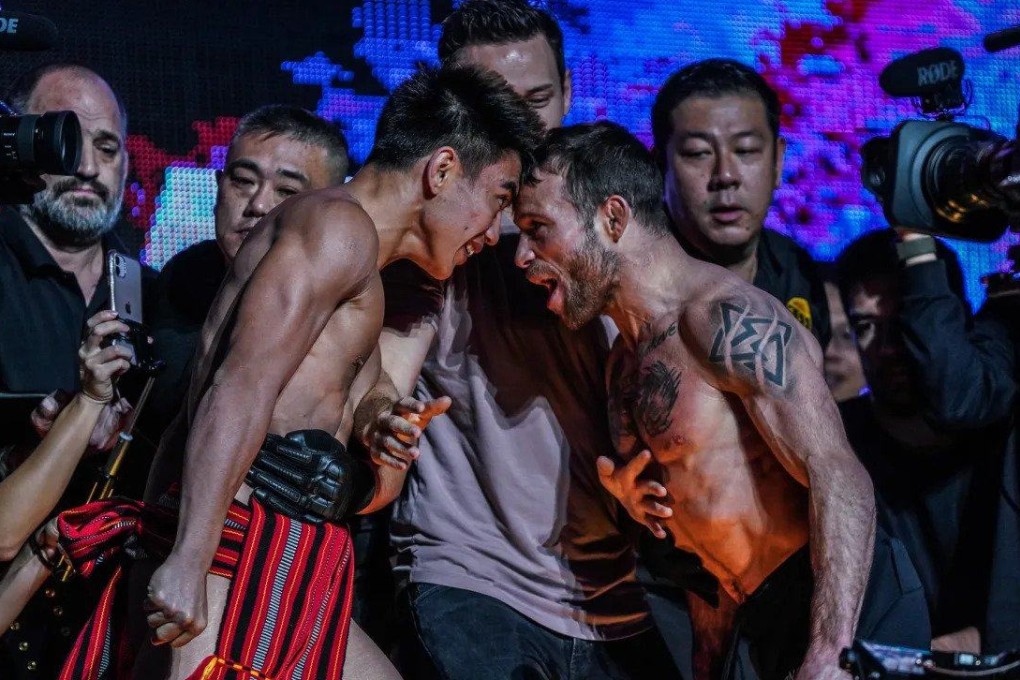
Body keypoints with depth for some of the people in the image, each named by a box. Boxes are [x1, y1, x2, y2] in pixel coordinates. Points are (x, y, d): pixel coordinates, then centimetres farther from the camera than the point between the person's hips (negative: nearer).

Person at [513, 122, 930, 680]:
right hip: (752, 621, 9)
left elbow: (839, 479, -22)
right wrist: (631, 497, 3)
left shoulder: (729, 320, -14)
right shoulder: (625, 361, 15)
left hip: (841, 610, -9)